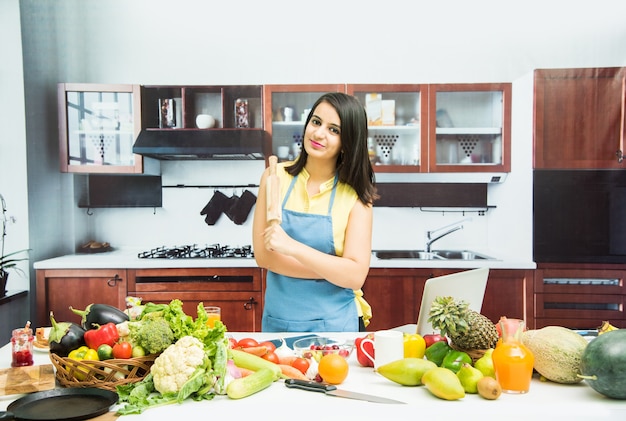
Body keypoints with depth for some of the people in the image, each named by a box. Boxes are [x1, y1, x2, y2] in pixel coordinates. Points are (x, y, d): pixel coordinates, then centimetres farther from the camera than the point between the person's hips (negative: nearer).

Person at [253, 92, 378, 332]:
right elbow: (263, 256, -9)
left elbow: (355, 276, -18)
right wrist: (333, 269, -15)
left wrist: (292, 247, -29)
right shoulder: (275, 177, -5)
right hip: (278, 320, 2)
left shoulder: (356, 195, -9)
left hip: (334, 324, -1)